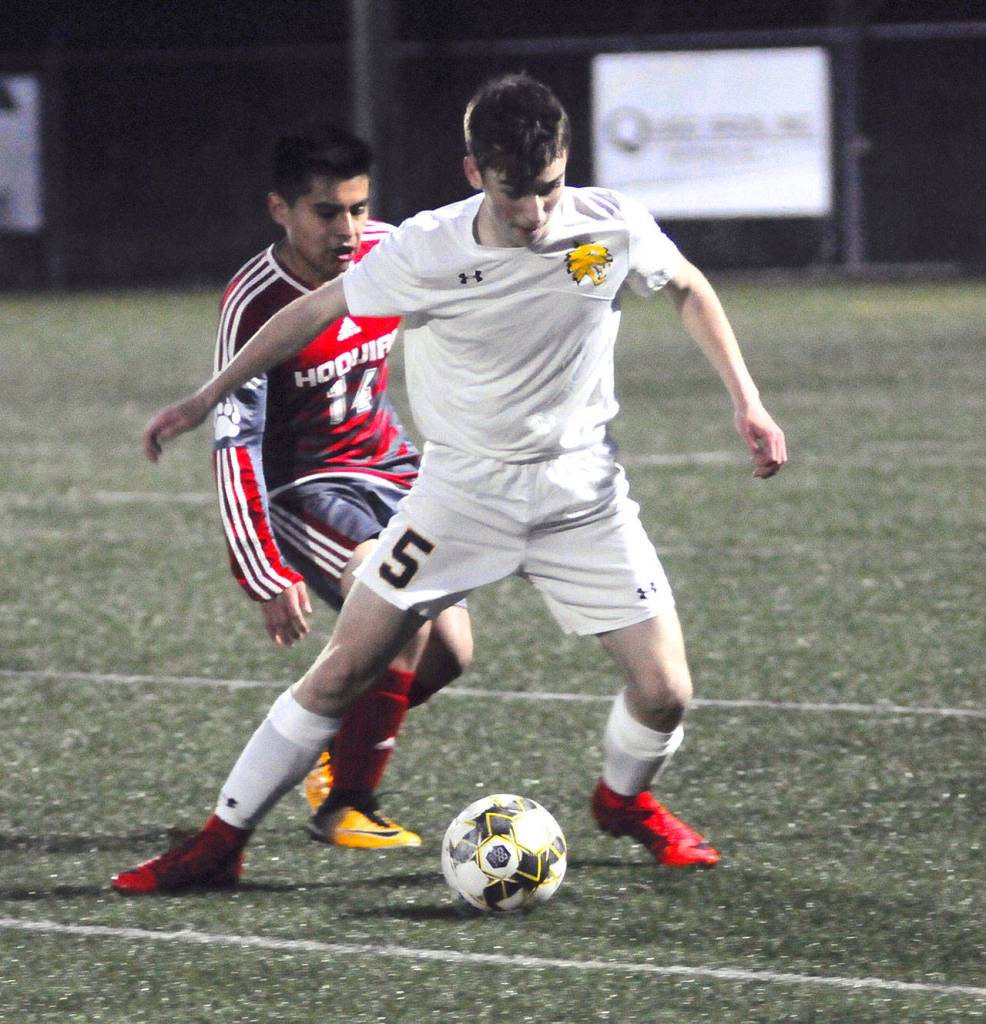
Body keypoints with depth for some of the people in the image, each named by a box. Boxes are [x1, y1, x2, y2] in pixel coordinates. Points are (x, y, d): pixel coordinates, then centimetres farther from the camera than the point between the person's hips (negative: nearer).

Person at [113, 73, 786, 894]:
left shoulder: (611, 229, -14)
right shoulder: (424, 253, -18)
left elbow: (688, 289, 7)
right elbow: (317, 311, -2)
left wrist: (747, 401, 2)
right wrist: (208, 398, 4)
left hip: (581, 490, 1)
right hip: (462, 487, -1)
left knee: (664, 691, -6)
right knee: (344, 671, -9)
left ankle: (624, 799, 28)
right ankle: (222, 841, 2)